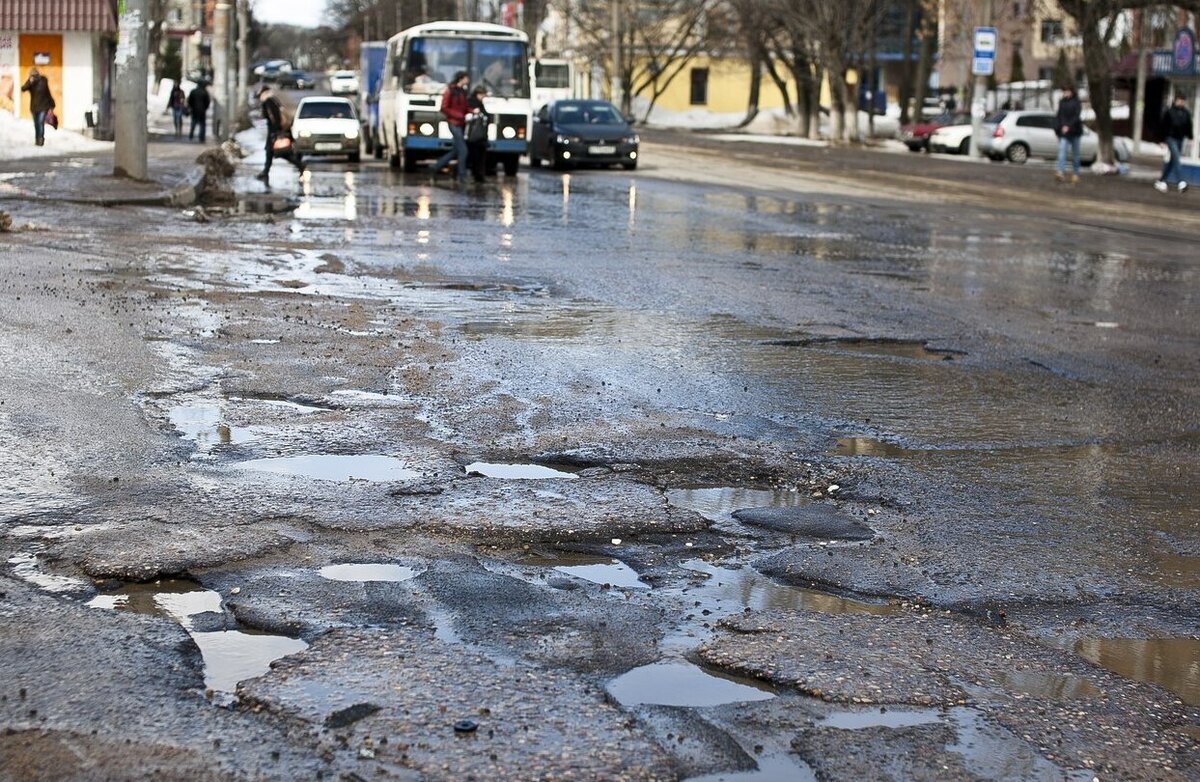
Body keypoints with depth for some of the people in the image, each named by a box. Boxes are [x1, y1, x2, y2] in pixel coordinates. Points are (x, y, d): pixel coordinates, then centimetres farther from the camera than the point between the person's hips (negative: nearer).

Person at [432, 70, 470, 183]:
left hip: (461, 123, 8)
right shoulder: (450, 90, -11)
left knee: (457, 149, 14)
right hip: (454, 123, -8)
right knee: (463, 150, -9)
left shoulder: (463, 91, 11)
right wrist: (458, 115, -16)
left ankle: (439, 165, 28)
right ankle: (462, 176, -3)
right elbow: (444, 108, -12)